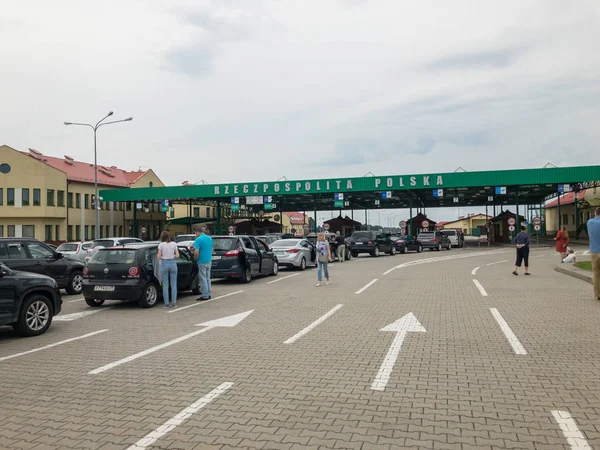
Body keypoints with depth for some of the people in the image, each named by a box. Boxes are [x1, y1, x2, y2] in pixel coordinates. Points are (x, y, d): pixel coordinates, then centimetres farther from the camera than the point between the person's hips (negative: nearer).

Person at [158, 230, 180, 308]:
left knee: (165, 285, 5)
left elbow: (159, 257, -6)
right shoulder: (174, 244, 2)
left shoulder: (161, 244, -4)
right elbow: (177, 255, 1)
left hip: (164, 264, -1)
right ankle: (174, 303, 5)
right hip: (172, 263, 2)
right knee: (173, 284, 7)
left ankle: (166, 304, 6)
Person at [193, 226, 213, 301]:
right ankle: (209, 294, 19)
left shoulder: (198, 239, -14)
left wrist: (195, 259, -3)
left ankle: (205, 295, 3)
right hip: (209, 260, 7)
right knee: (208, 278, 14)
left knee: (203, 279, 0)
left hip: (202, 262, -7)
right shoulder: (210, 238, 9)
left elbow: (196, 253, -21)